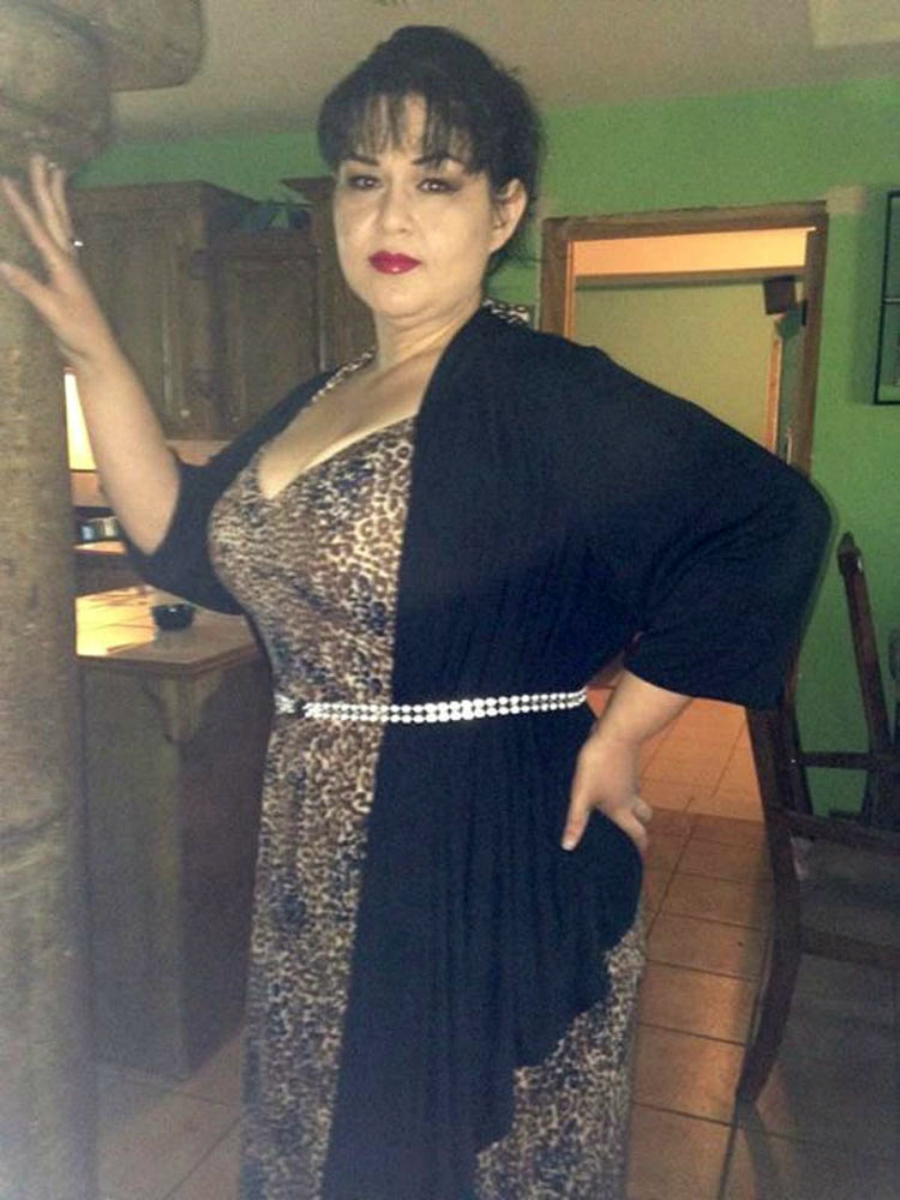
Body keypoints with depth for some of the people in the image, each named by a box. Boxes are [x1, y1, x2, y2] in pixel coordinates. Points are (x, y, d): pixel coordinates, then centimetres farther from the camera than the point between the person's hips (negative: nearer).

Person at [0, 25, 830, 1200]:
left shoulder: (544, 393, -15)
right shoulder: (317, 401, 10)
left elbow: (771, 521, -21)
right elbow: (184, 540, 9)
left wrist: (617, 734, -17)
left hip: (490, 860, -7)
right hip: (316, 871, 8)